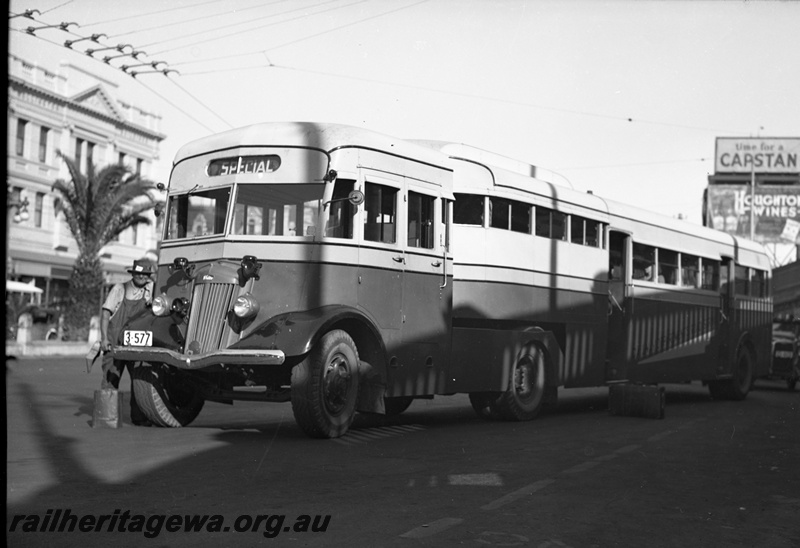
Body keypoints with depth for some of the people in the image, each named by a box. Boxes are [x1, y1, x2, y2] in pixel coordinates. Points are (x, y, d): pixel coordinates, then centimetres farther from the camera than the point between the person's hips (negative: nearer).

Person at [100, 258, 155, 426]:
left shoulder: (151, 289, 6)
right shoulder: (119, 289, 1)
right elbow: (106, 313, -1)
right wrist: (104, 338, -11)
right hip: (115, 341, -2)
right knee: (110, 379, -6)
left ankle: (138, 416, 6)